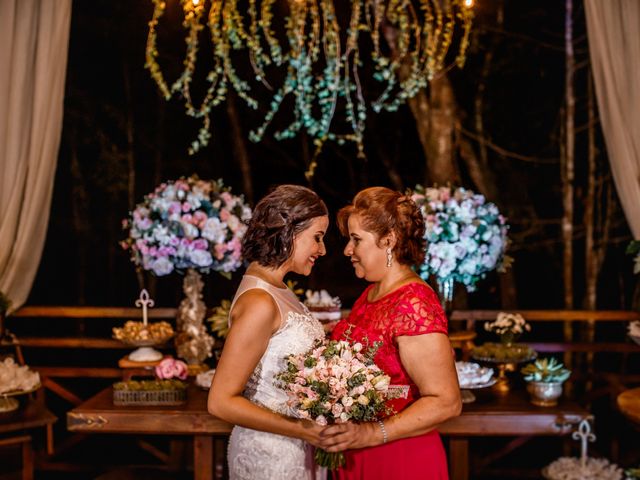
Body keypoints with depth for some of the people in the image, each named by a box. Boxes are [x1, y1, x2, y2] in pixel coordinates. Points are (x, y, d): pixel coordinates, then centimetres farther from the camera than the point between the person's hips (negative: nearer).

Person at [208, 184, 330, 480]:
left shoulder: (276, 289, 6)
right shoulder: (259, 304, -20)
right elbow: (221, 402, -21)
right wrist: (302, 429, -20)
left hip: (298, 451, 8)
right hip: (271, 456, -8)